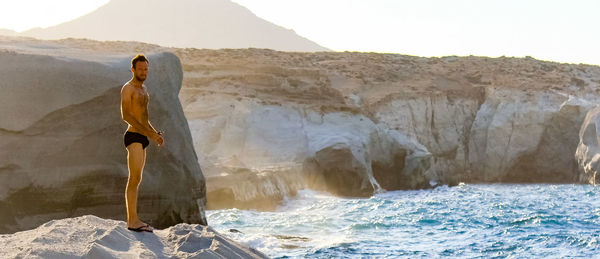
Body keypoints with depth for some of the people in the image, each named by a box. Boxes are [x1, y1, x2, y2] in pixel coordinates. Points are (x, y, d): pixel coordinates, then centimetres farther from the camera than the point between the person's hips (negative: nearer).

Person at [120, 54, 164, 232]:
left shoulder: (143, 89, 21)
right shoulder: (128, 88, -8)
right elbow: (126, 116, -18)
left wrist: (156, 133, 16)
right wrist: (149, 133, -21)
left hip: (142, 138, 9)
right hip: (133, 137, -9)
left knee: (135, 180, 7)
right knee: (135, 178, -14)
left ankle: (132, 220, 8)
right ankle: (133, 220, -17)